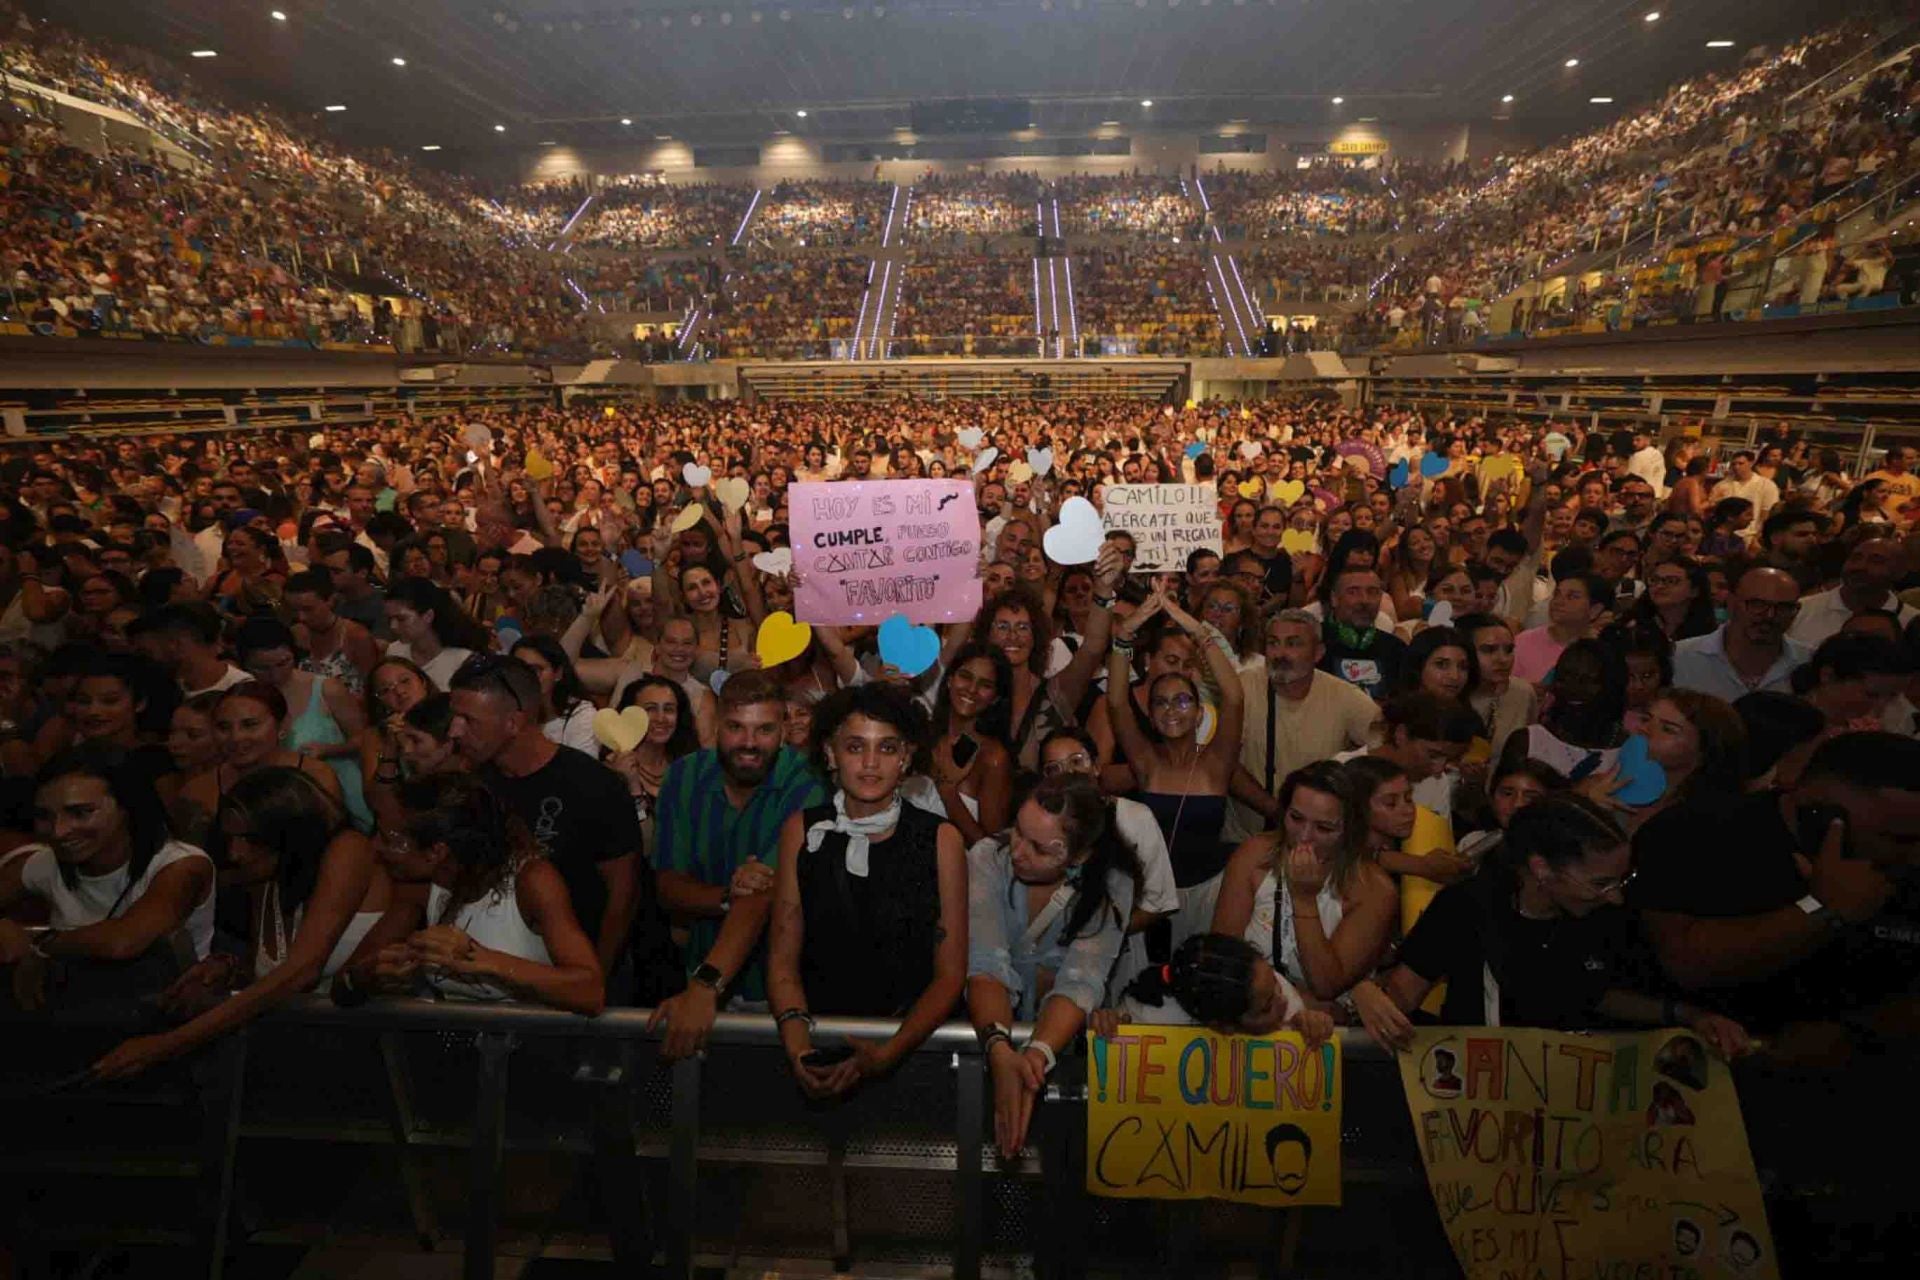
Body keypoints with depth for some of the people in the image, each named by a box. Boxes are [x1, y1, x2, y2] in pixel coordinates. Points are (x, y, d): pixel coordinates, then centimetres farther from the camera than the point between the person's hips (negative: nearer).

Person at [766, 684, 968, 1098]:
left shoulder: (941, 840, 0)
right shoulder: (801, 831, 4)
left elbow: (949, 975, -1)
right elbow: (782, 959, 3)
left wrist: (886, 1055, -15)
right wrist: (797, 1044, -15)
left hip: (913, 1039, -1)